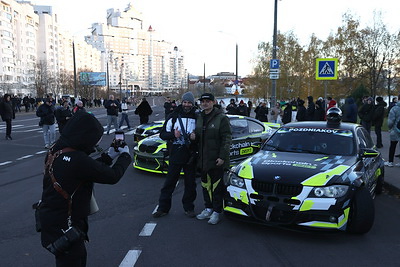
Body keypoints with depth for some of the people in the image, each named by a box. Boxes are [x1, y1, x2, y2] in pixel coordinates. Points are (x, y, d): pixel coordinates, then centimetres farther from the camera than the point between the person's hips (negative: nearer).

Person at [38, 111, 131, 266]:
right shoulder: (77, 159, -29)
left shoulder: (55, 152, 0)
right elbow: (112, 176, -18)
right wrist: (125, 156, -2)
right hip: (64, 226, -9)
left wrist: (108, 156, 13)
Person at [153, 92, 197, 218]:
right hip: (175, 155, -1)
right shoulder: (174, 116, 3)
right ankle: (163, 208, 14)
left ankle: (189, 208, 23)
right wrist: (173, 134, -15)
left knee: (190, 184, 9)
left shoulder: (197, 117, 5)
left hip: (191, 157, 1)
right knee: (169, 182, 4)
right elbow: (163, 134, 3)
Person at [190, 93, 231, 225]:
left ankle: (216, 212, 11)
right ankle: (208, 209, 28)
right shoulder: (199, 118, 13)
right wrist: (194, 136, 1)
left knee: (217, 187, 1)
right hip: (203, 159, 7)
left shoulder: (221, 118, -9)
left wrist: (222, 157, -18)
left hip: (216, 159, -7)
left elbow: (227, 139, -12)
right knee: (205, 185, 15)